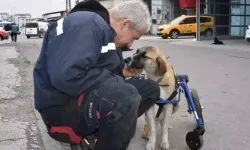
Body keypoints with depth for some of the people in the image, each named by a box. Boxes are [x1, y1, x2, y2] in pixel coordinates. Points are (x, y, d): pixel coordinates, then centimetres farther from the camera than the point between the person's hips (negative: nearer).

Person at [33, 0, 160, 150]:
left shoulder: (107, 30, 12)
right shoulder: (86, 24, -20)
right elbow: (66, 76, -33)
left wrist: (122, 72, 4)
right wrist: (114, 79, -20)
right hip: (61, 106, -10)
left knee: (150, 89, 6)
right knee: (126, 96, -35)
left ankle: (101, 133, -1)